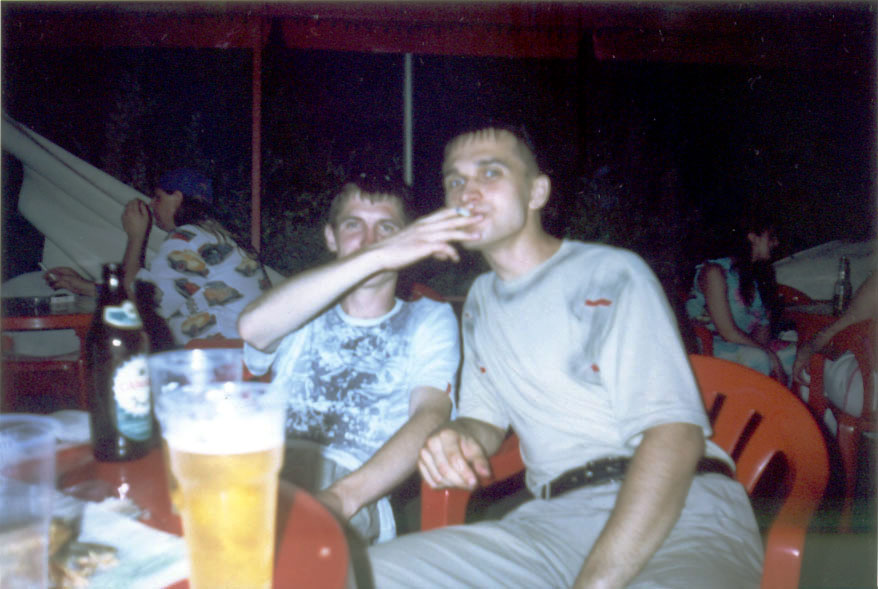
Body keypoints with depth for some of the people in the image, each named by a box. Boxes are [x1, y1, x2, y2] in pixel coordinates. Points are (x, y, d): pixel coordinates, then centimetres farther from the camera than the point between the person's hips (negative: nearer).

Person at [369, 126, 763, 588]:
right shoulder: (479, 301, 18)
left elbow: (677, 436, -13)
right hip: (553, 521, 5)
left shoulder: (611, 274, -4)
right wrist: (458, 438, -5)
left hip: (679, 512, -5)